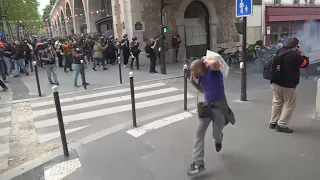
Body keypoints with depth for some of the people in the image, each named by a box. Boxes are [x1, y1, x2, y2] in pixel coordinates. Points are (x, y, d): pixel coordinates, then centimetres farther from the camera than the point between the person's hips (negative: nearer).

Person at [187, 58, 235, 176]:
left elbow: (215, 63, -43)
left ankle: (218, 140, 48)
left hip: (219, 105, -6)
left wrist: (206, 60, -20)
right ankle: (198, 163, -1)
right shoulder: (201, 76, 4)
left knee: (216, 135, 6)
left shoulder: (213, 71, -17)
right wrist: (193, 82, 6)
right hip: (206, 106, 7)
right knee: (199, 133, -5)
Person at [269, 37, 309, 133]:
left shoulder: (280, 51, 4)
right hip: (288, 85, -7)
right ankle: (281, 125, 4)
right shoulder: (295, 55, -18)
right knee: (289, 104, 5)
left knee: (277, 103, 16)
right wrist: (301, 52, 3)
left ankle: (273, 122, 23)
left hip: (275, 82, 7)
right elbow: (305, 63, -4)